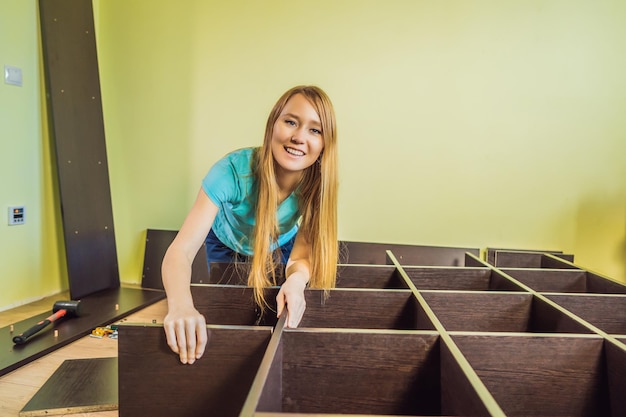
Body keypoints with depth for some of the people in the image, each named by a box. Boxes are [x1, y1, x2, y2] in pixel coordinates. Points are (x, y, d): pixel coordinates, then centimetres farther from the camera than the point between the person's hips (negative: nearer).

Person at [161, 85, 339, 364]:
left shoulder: (318, 182, -33)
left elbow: (302, 252, -28)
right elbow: (181, 250, -47)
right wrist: (180, 306, -67)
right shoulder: (233, 171, -42)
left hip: (281, 247, 2)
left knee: (288, 313, 8)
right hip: (228, 247, -1)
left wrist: (297, 280, -52)